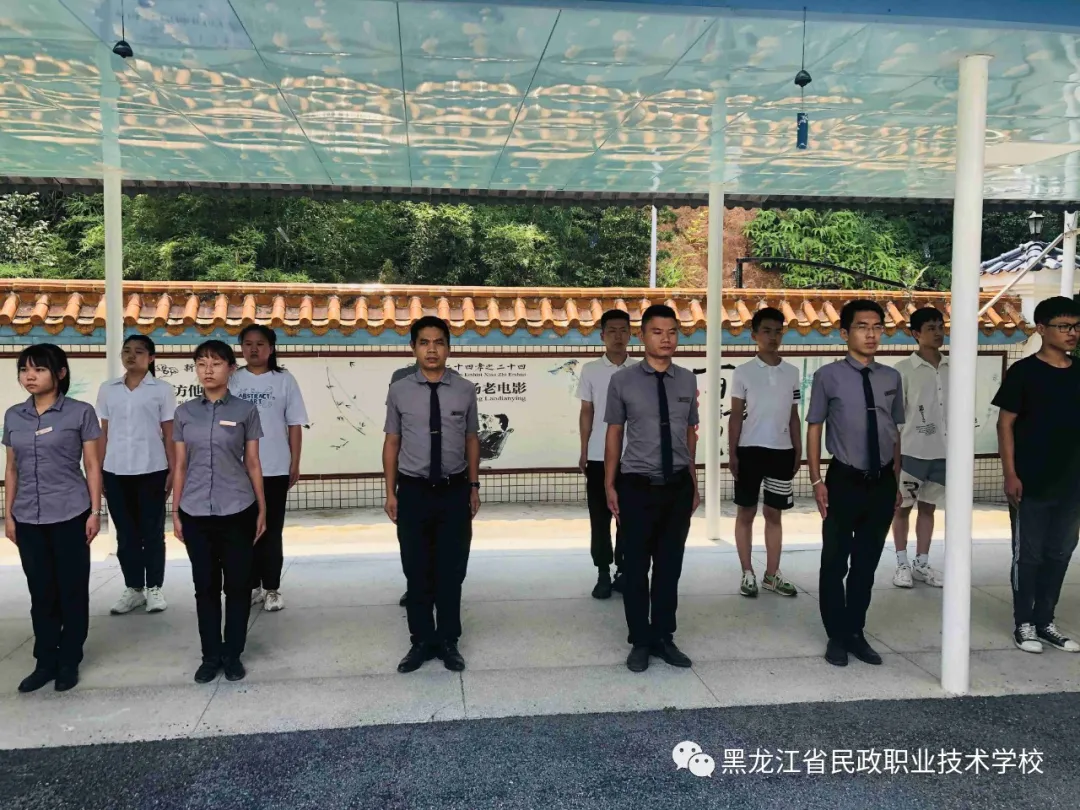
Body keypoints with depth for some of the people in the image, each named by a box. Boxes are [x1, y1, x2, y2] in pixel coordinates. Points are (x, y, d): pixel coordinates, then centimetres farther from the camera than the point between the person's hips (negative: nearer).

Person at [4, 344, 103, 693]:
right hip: (28, 519, 4)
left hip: (70, 516, -4)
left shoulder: (81, 413, -4)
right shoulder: (13, 416, 8)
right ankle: (45, 661, 23)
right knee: (41, 592, 11)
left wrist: (95, 511, -7)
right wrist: (8, 515, 9)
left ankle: (69, 661, 19)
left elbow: (92, 466, -3)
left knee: (72, 591, 5)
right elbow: (12, 469, 12)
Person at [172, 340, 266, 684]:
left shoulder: (245, 411, -1)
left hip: (237, 511, -2)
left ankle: (233, 654, 21)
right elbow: (180, 466, 8)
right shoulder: (184, 413, 5)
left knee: (237, 584, 6)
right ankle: (211, 655, 23)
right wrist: (175, 513, 7)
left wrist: (262, 509, 2)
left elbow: (252, 464, 2)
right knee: (205, 585, 10)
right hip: (195, 513, 2)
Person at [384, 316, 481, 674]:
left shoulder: (465, 390, -2)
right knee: (417, 572, 11)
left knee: (451, 571, 11)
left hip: (454, 491, 0)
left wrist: (474, 487, 7)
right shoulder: (399, 391, -3)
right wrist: (391, 492, 1)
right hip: (413, 492, 0)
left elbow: (472, 440, 5)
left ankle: (448, 642, 28)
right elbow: (392, 442, 2)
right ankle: (421, 641, 28)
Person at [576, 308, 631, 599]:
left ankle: (624, 571, 18)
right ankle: (603, 574, 14)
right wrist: (583, 452, 2)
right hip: (599, 455, 0)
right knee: (600, 517, 4)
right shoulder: (590, 370, 2)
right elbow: (586, 412, 5)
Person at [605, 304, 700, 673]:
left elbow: (690, 433, 11)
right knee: (636, 567, 8)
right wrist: (610, 485, -1)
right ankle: (640, 641, 25)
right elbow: (614, 434, -1)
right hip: (637, 486, -3)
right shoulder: (622, 381, -6)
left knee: (670, 566, 13)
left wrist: (693, 484, 14)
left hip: (678, 486, 3)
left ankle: (664, 638, 28)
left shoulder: (688, 380, 3)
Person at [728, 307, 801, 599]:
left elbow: (793, 416, 12)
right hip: (750, 449, -3)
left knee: (774, 514, 10)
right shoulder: (743, 372, -2)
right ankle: (748, 574, 12)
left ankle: (772, 574, 18)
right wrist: (732, 453, -7)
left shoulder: (791, 372, 8)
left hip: (782, 450, 3)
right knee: (746, 512, 3)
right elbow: (736, 415, -2)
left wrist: (798, 451, 8)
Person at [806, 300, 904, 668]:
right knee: (835, 562, 7)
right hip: (845, 480, -4)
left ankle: (855, 633, 29)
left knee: (867, 563, 14)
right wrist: (817, 480, -8)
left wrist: (896, 481, 12)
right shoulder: (828, 376, -7)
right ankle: (836, 636, 23)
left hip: (882, 482, 4)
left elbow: (895, 431, 11)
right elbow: (814, 429, -4)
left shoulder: (891, 378, 5)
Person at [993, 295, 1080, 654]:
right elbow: (1005, 424, -8)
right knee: (1028, 555, 4)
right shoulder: (1024, 371, -7)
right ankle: (1024, 624, 16)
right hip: (1032, 483, -5)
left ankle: (1045, 622, 25)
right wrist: (1010, 474, -13)